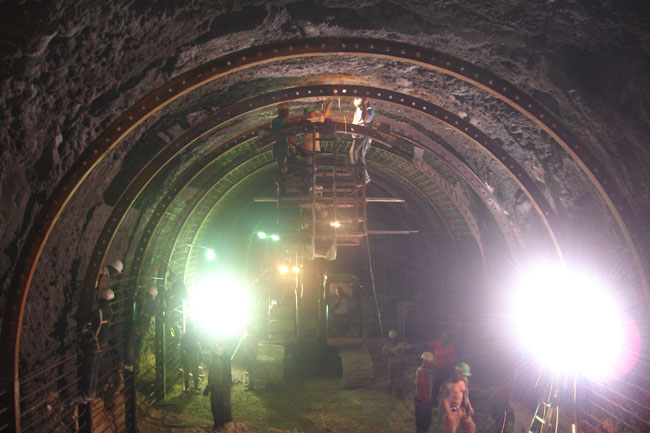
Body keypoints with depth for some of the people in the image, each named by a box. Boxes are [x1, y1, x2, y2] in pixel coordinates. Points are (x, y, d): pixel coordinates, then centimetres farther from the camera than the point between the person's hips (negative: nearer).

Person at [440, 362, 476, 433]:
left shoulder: (464, 382, 1)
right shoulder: (450, 384, -24)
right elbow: (445, 400, -23)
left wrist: (469, 407, 6)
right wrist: (449, 414, -28)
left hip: (461, 410, 8)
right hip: (451, 411, -8)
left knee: (471, 427, 14)